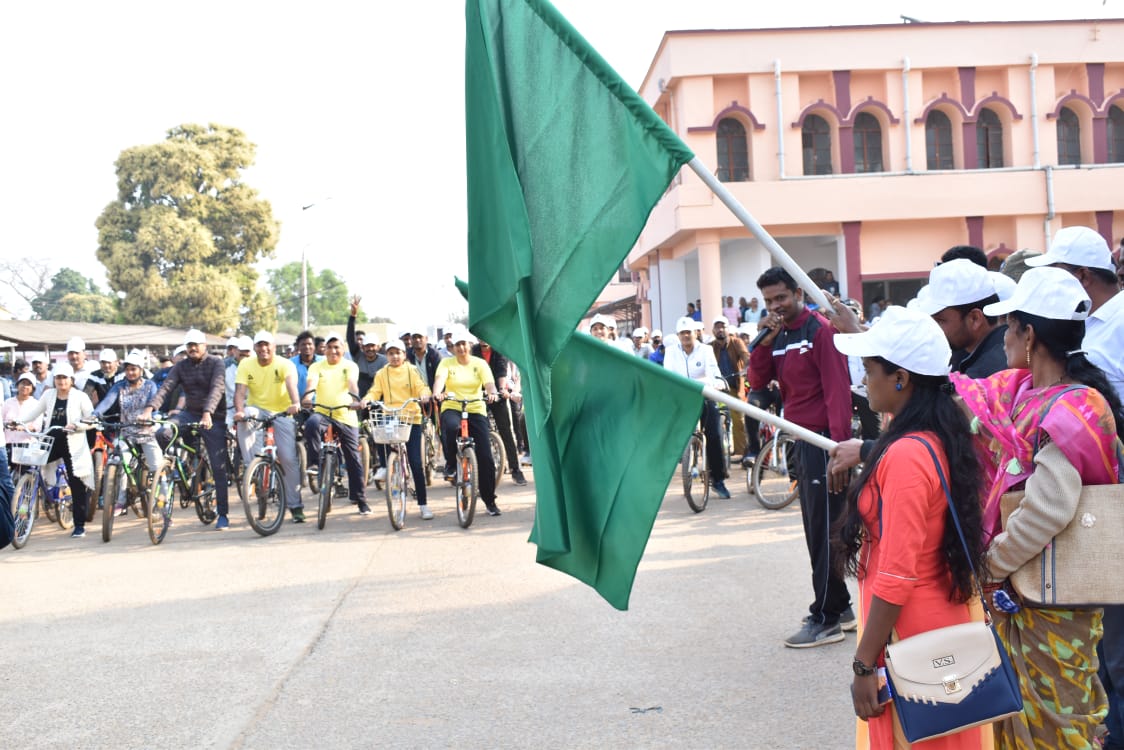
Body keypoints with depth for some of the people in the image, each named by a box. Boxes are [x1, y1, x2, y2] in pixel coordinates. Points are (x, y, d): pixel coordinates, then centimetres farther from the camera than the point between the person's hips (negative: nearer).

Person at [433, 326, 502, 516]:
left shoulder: (480, 363, 6)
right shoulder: (447, 363, 4)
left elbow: (489, 382, -11)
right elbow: (439, 379, -15)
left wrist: (492, 393, -35)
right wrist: (437, 393, -38)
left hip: (476, 410, 1)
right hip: (451, 408, -1)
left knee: (485, 456, -5)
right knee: (451, 427, -39)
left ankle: (489, 500, 9)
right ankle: (450, 464, -12)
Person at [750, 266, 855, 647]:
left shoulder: (820, 330, -12)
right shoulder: (778, 334, 12)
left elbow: (838, 390, -17)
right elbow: (758, 382, 6)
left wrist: (838, 444, -23)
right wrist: (764, 342, -7)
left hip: (822, 440, -9)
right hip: (801, 440, 9)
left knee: (823, 530, -5)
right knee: (816, 529, 14)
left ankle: (826, 620, 0)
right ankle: (840, 607, 25)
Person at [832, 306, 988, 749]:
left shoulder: (905, 456, -24)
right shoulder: (944, 440, 2)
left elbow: (895, 578, -24)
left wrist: (864, 664, -19)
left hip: (909, 632, -9)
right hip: (947, 621, 9)